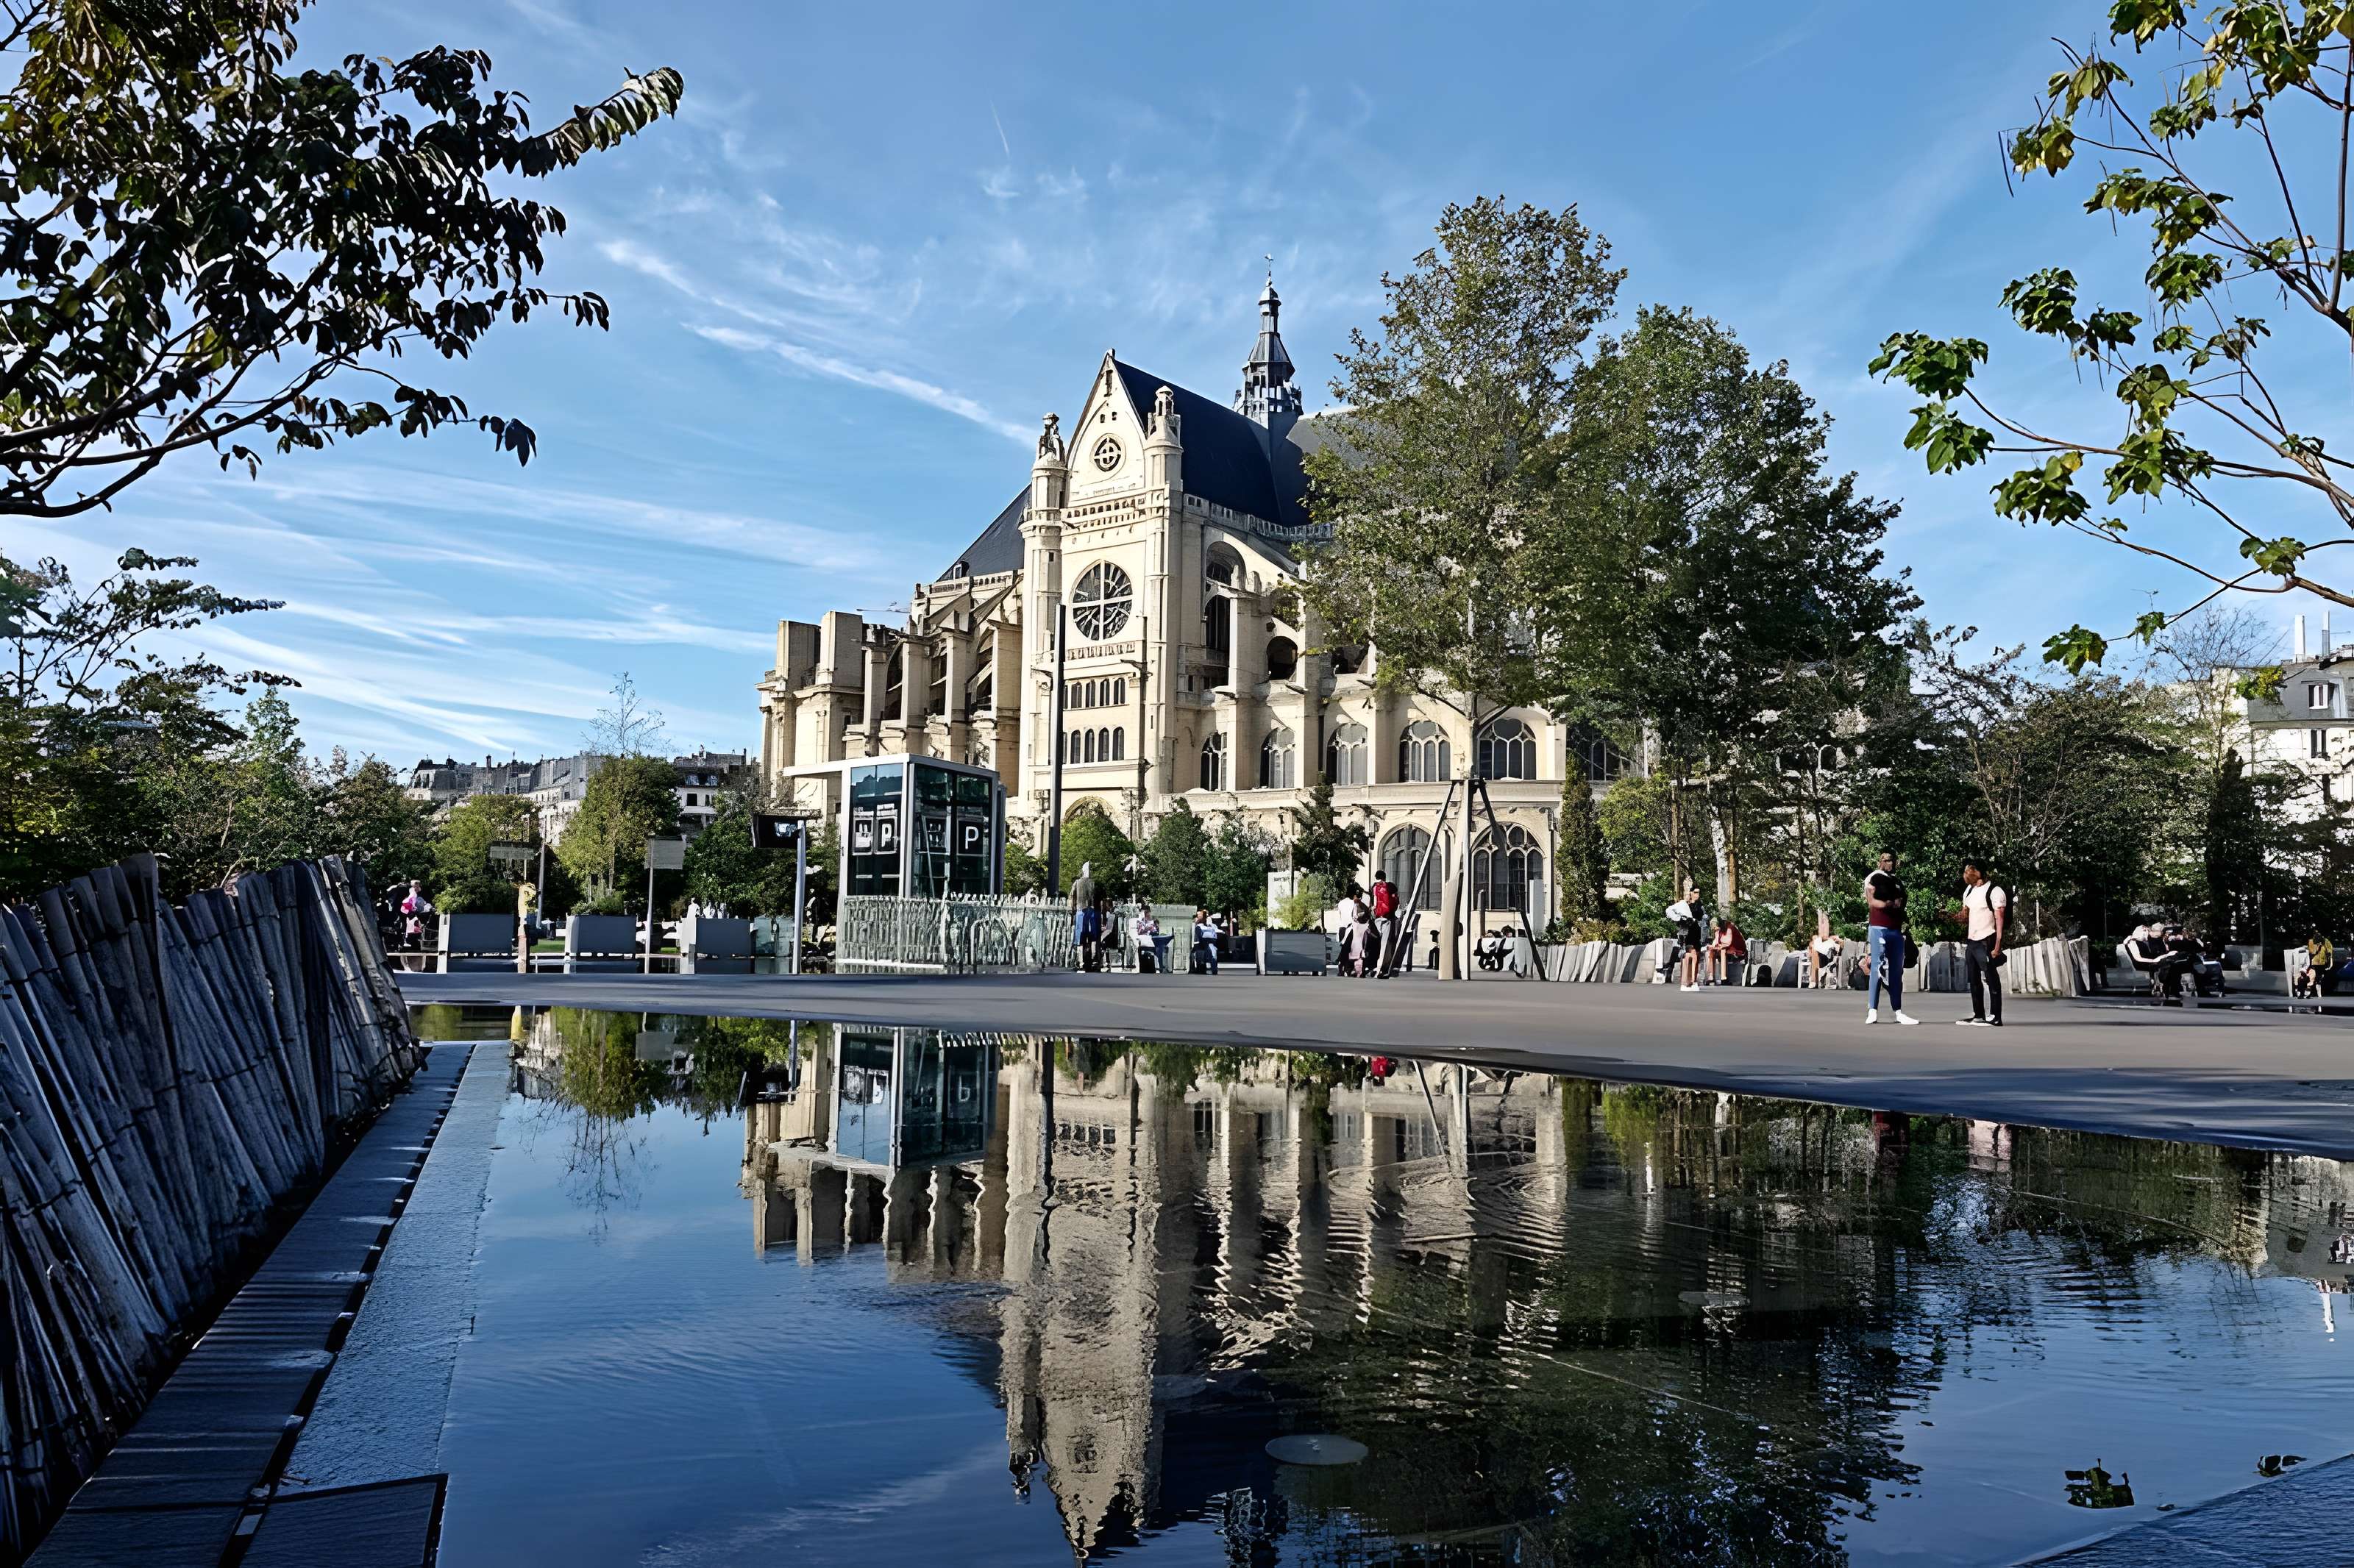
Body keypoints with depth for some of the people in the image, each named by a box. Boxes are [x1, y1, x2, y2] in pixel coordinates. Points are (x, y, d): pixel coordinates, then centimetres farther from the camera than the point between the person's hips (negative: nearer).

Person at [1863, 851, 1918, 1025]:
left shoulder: (1899, 883, 20)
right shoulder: (1874, 878, 0)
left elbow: (1901, 907, 24)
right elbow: (1871, 901, -11)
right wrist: (1890, 904, -17)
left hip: (1897, 931, 7)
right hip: (1878, 929, -7)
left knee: (1896, 972, 7)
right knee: (1878, 969, -8)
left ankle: (1898, 1012, 11)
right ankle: (1872, 1011, -6)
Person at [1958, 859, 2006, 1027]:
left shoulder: (1994, 892, -12)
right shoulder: (1969, 890, 14)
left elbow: (2000, 919, -15)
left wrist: (1998, 945, -21)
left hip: (1986, 942, -9)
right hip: (1971, 941, 9)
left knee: (1991, 979, -5)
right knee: (1974, 980, 13)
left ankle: (1995, 1017, -3)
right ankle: (1978, 1015, 20)